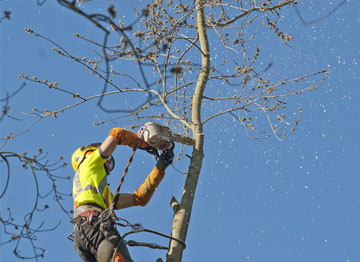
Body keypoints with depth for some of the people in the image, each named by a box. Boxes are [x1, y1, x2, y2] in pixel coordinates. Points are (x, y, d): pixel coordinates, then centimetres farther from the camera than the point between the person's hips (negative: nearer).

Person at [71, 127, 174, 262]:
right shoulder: (89, 164, 26)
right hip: (93, 224, -7)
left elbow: (140, 198, 36)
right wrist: (143, 143, 35)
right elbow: (117, 133, 21)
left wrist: (160, 167, 36)